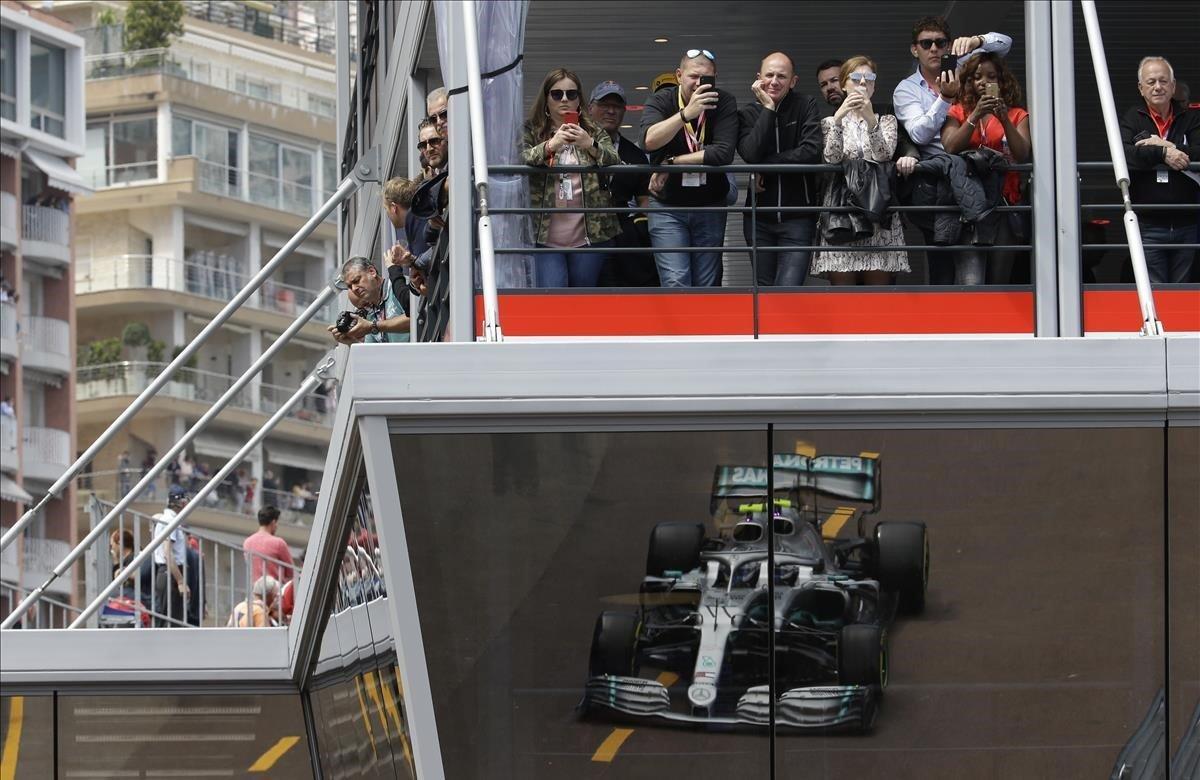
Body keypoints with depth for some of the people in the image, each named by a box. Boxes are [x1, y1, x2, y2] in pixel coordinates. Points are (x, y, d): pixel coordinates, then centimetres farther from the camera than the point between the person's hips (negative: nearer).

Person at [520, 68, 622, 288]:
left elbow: (616, 165, -3)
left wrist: (590, 146, -22)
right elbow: (518, 161, -11)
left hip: (589, 237, 2)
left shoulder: (594, 133, 13)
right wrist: (550, 146, -26)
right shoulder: (531, 132, 8)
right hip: (545, 236, -2)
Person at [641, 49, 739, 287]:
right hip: (667, 205, -1)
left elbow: (724, 152, -20)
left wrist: (671, 163, -19)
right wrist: (686, 113, -36)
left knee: (707, 287, 3)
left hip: (709, 205, 1)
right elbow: (649, 141, -26)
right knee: (676, 283, -13)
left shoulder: (724, 103, -7)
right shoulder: (660, 101, -6)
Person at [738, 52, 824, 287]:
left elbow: (812, 152, -17)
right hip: (759, 218, 3)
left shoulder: (806, 107, -1)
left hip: (797, 218, -3)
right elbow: (751, 154, -15)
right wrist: (768, 108, -13)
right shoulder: (748, 113, 4)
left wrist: (765, 166, -14)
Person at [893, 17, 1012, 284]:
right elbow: (920, 134, -7)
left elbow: (1004, 43, 5)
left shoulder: (962, 68, 14)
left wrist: (976, 41, -16)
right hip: (933, 177, -1)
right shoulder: (906, 90, 9)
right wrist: (945, 98, -19)